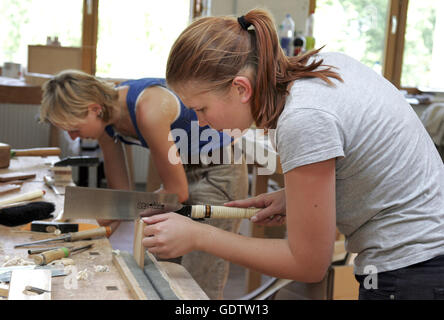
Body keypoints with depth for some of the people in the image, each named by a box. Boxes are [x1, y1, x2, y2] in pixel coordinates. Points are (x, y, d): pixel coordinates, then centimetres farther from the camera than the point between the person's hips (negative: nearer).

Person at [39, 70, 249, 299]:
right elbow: (119, 190, 2)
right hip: (185, 169, 8)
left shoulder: (148, 111, -31)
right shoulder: (104, 118, -8)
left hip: (220, 170, -8)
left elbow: (177, 191, -22)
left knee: (196, 286, -6)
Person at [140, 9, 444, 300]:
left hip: (411, 275, -8)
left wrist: (196, 236, -11)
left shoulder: (302, 120, -26)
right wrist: (292, 197, 1)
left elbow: (308, 265, -16)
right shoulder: (321, 63, -2)